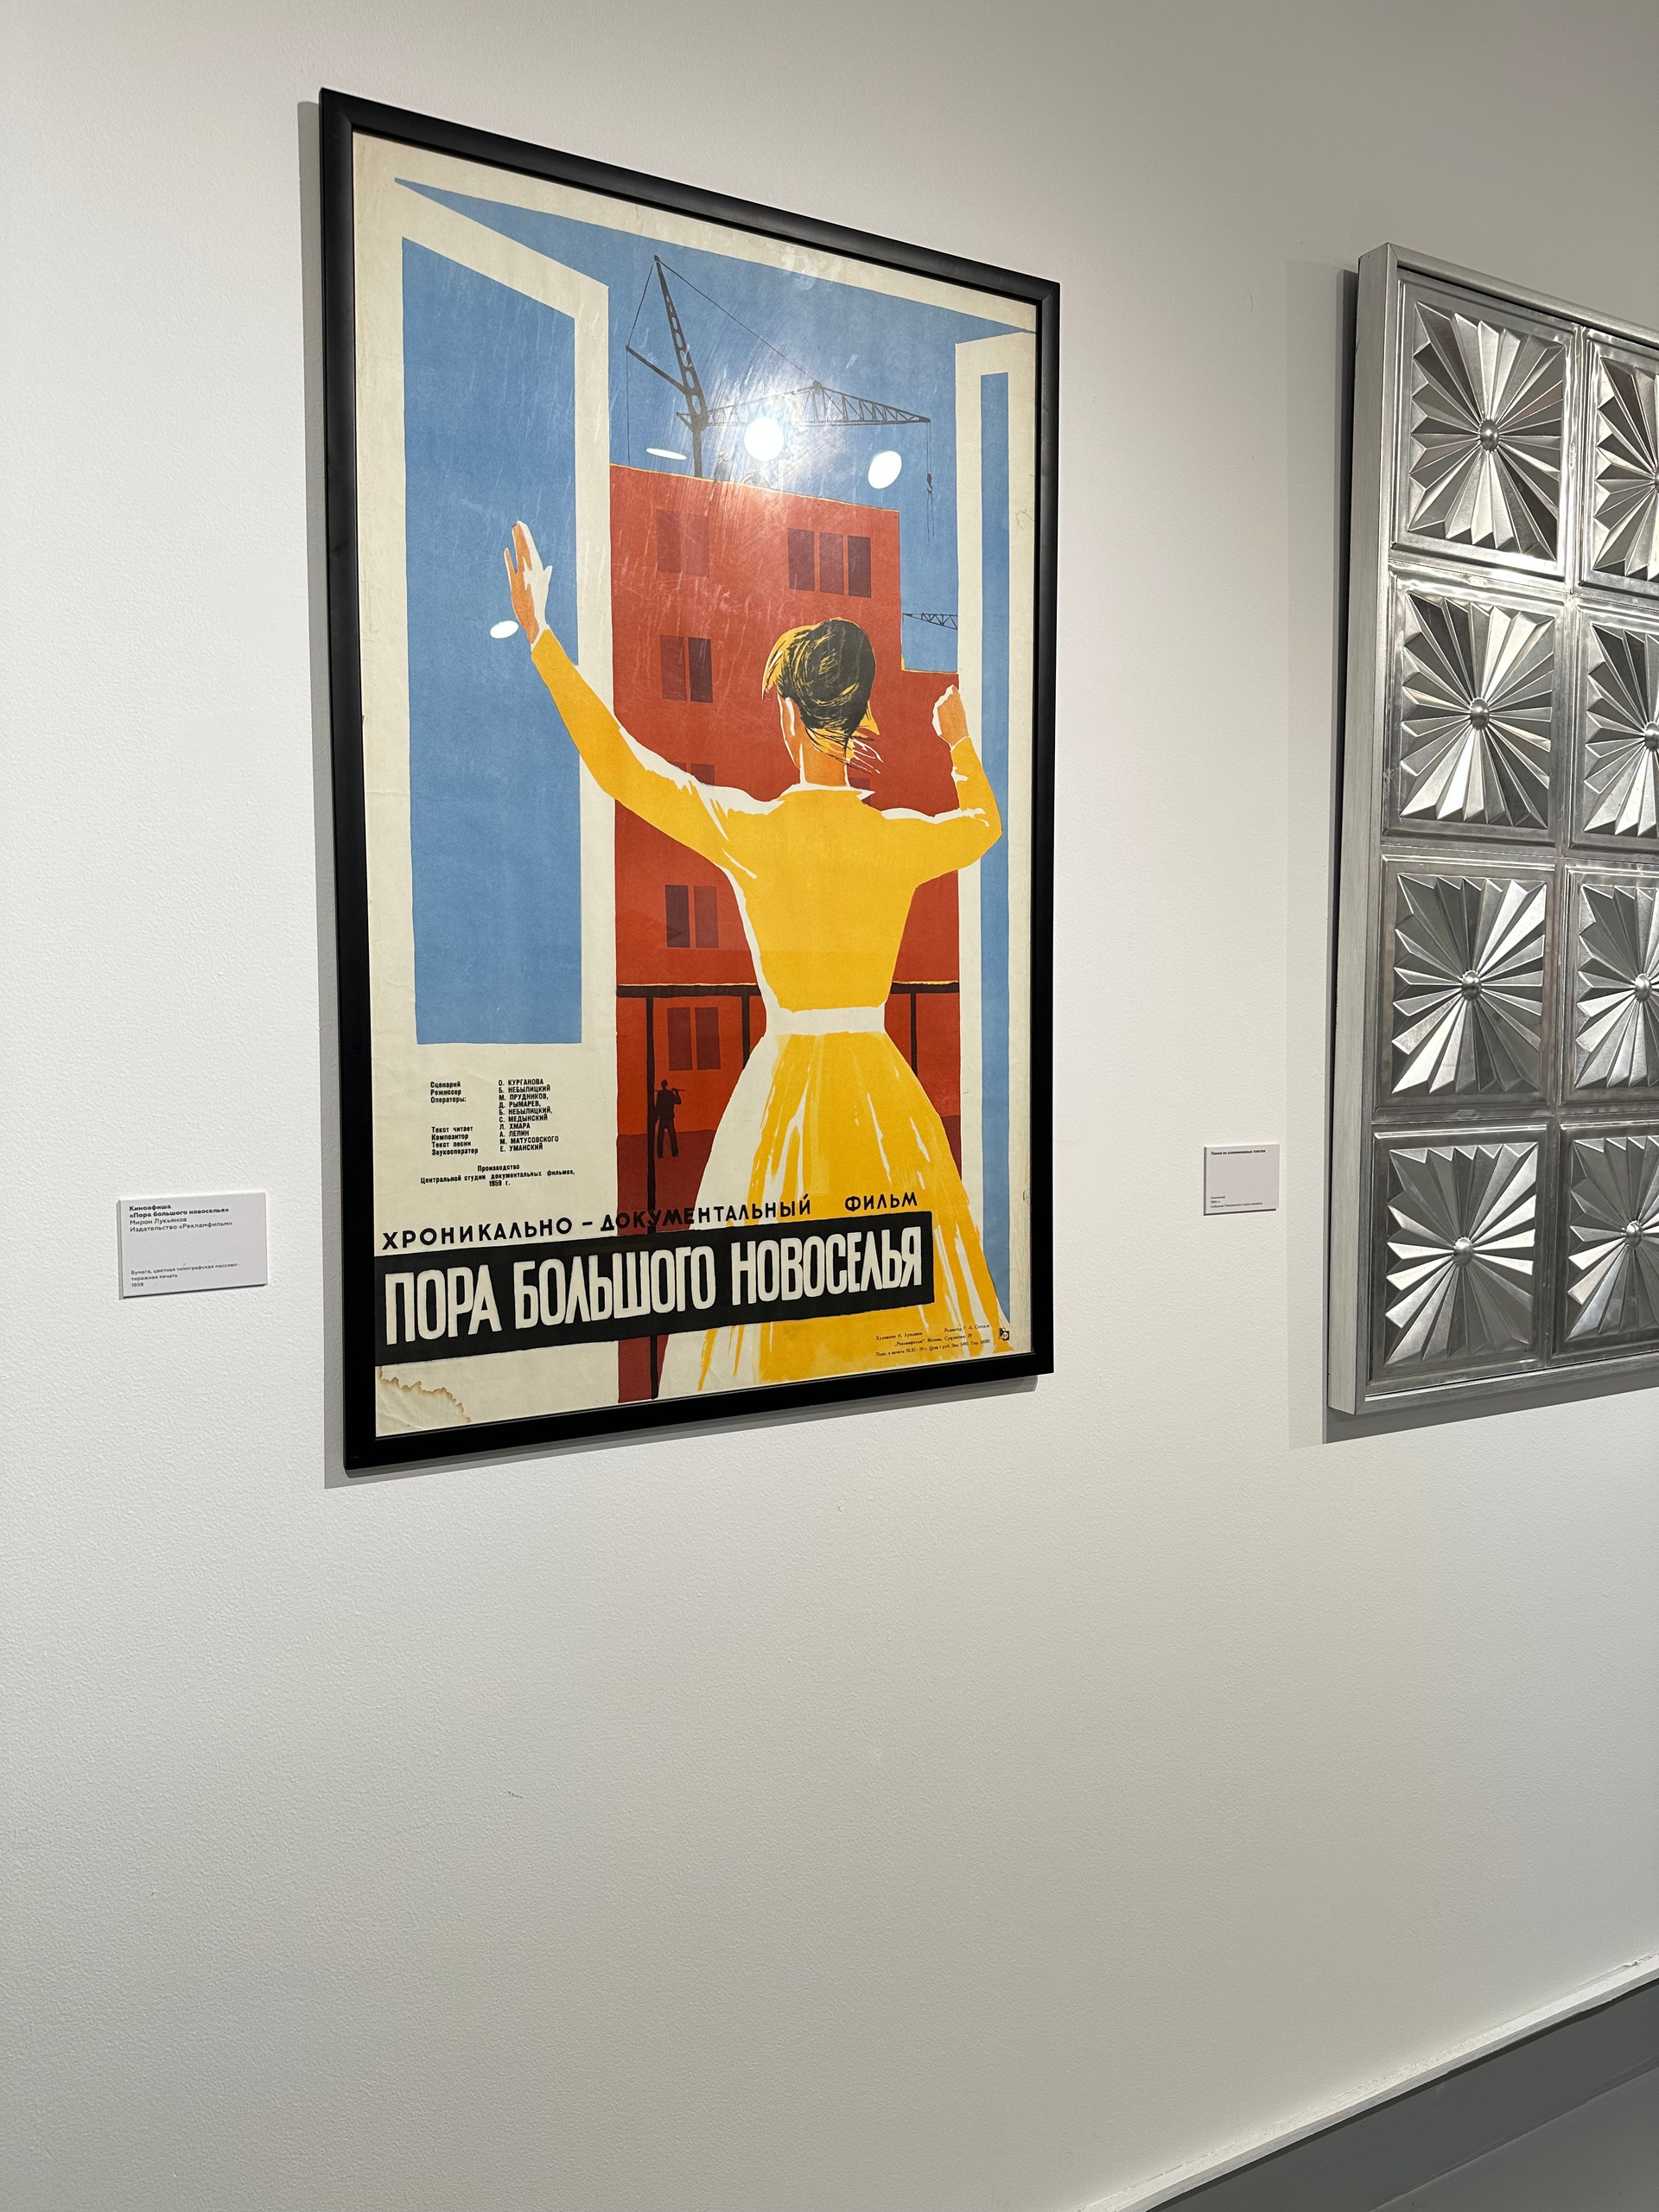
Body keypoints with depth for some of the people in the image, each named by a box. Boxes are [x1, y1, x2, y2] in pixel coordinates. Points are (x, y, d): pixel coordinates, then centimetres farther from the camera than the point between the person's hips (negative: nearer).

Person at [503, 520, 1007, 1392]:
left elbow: (619, 764, -3)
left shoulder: (750, 831, -11)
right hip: (884, 1083, 2)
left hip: (788, 1078, -2)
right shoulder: (902, 838, -4)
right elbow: (986, 823, 19)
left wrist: (540, 637, 5)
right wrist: (961, 744, 39)